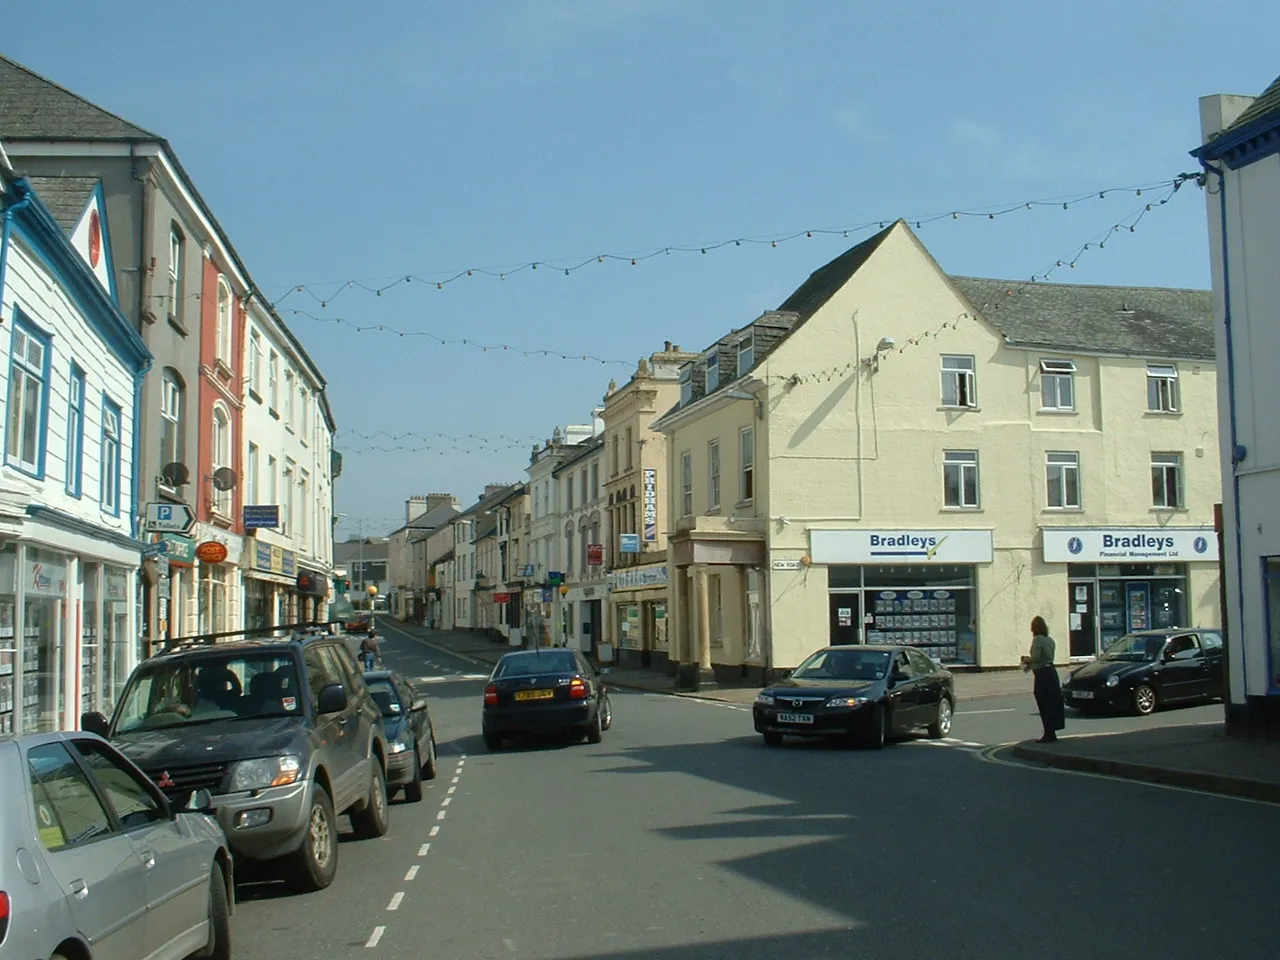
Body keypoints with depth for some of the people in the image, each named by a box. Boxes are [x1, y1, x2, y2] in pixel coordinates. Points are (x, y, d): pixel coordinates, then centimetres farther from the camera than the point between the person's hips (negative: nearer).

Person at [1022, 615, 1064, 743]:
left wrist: (1027, 660, 0)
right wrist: (1030, 664, 18)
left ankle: (1049, 734, -2)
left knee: (1044, 705, -3)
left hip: (1042, 674, -8)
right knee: (1053, 703, 11)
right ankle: (1051, 733, 18)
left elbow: (1036, 657, -21)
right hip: (1051, 671, 8)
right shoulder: (1049, 639, 12)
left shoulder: (1037, 639, -13)